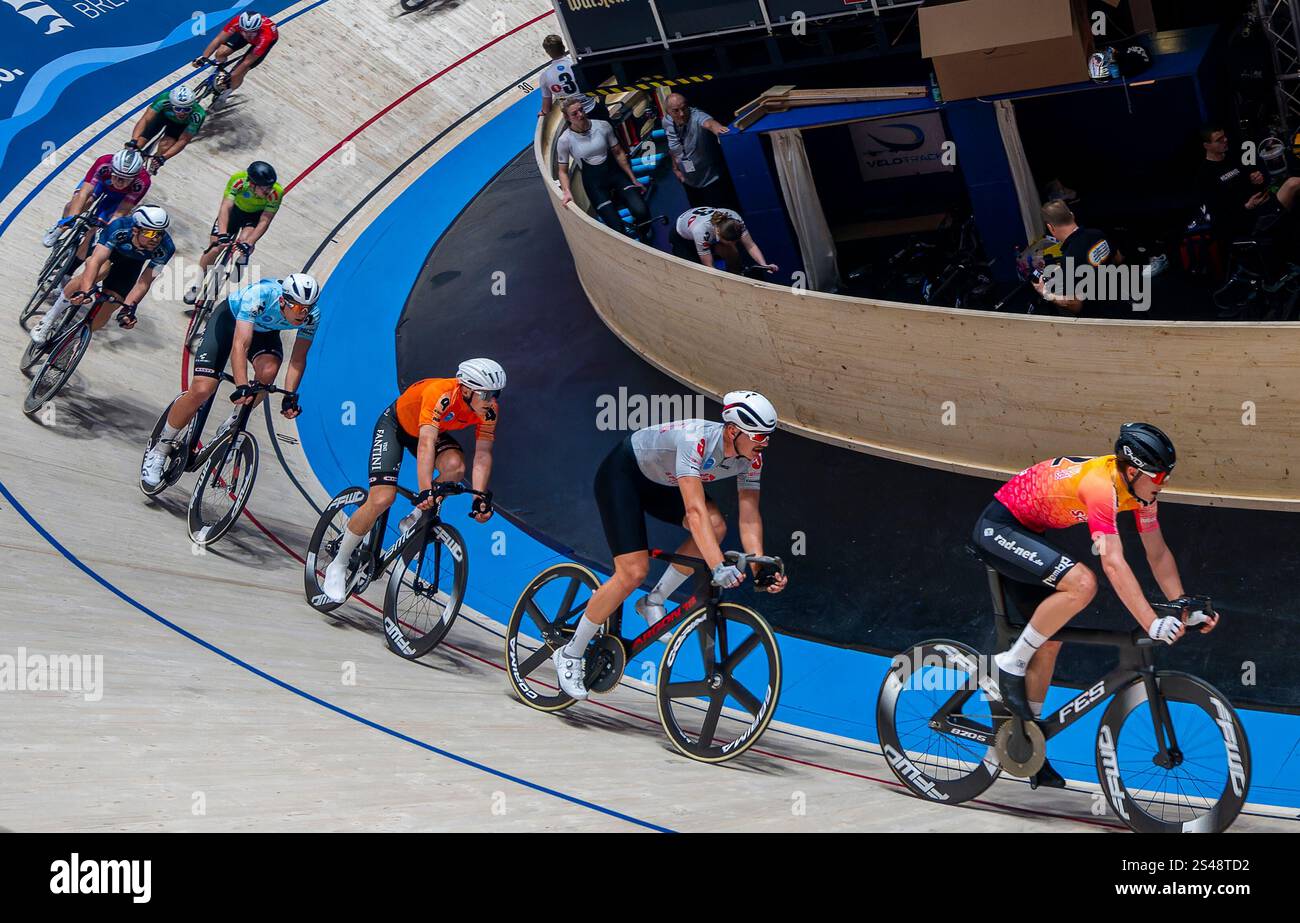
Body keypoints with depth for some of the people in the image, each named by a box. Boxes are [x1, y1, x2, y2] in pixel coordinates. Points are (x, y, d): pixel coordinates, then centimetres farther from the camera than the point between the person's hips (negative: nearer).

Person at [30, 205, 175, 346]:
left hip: (132, 262, 2)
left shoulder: (166, 248, -34)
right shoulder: (119, 228, -41)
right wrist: (83, 291, -60)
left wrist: (128, 307, -40)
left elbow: (144, 283, -28)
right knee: (99, 272, -37)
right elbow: (96, 260, -47)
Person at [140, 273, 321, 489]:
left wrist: (290, 396, -34)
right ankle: (159, 450, 3)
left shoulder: (312, 315, -28)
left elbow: (298, 359, -21)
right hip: (230, 319, -3)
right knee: (201, 390, -17)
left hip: (265, 331, 3)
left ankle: (230, 427, -8)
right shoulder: (260, 295, -40)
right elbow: (240, 344, -46)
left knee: (268, 370, -31)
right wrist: (242, 387, -58)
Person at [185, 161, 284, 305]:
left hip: (256, 214, 0)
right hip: (236, 208, 0)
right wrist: (222, 234, -54)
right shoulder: (238, 180, -37)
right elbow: (225, 207, -40)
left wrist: (248, 243, -45)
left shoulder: (276, 192, -36)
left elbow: (264, 221, -34)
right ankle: (196, 286, 20)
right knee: (215, 249, -1)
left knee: (245, 241, -30)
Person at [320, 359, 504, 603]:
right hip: (396, 425, -5)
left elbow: (482, 455, -22)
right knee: (381, 500, -19)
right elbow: (426, 443, -48)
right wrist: (425, 491, -57)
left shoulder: (488, 409, -21)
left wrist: (480, 498, -35)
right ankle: (338, 566, 0)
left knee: (455, 466, -28)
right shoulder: (441, 394, -39)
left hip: (436, 430, 5)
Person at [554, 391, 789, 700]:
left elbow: (749, 518, -16)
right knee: (634, 572, -18)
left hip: (661, 483, 7)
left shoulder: (751, 458, -16)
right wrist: (718, 567, -55)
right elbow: (694, 510, -46)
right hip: (621, 474, -7)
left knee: (716, 526, -20)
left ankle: (654, 602, -3)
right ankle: (570, 654, -1)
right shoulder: (696, 439, -38)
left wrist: (759, 567, -31)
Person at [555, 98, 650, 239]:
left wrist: (633, 179, 5)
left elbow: (618, 153, 4)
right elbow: (563, 170, -1)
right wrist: (567, 191, -19)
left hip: (613, 173, 2)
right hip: (593, 182, -2)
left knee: (641, 211, -22)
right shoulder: (565, 140, -10)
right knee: (616, 227, -19)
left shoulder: (603, 126, -6)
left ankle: (644, 239, 13)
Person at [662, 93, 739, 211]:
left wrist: (715, 127, -75)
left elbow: (708, 122, -53)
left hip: (712, 178, -6)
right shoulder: (667, 122, -8)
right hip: (689, 181, 6)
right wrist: (675, 168, 13)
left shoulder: (696, 117, -28)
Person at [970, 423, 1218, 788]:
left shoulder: (1138, 486, -4)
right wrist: (1153, 624, -39)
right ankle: (1011, 665, -14)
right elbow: (1114, 564, -36)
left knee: (1051, 640, 9)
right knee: (1081, 583, -30)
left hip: (1027, 532, 10)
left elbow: (1158, 554, 3)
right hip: (997, 528, -10)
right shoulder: (1100, 484, -31)